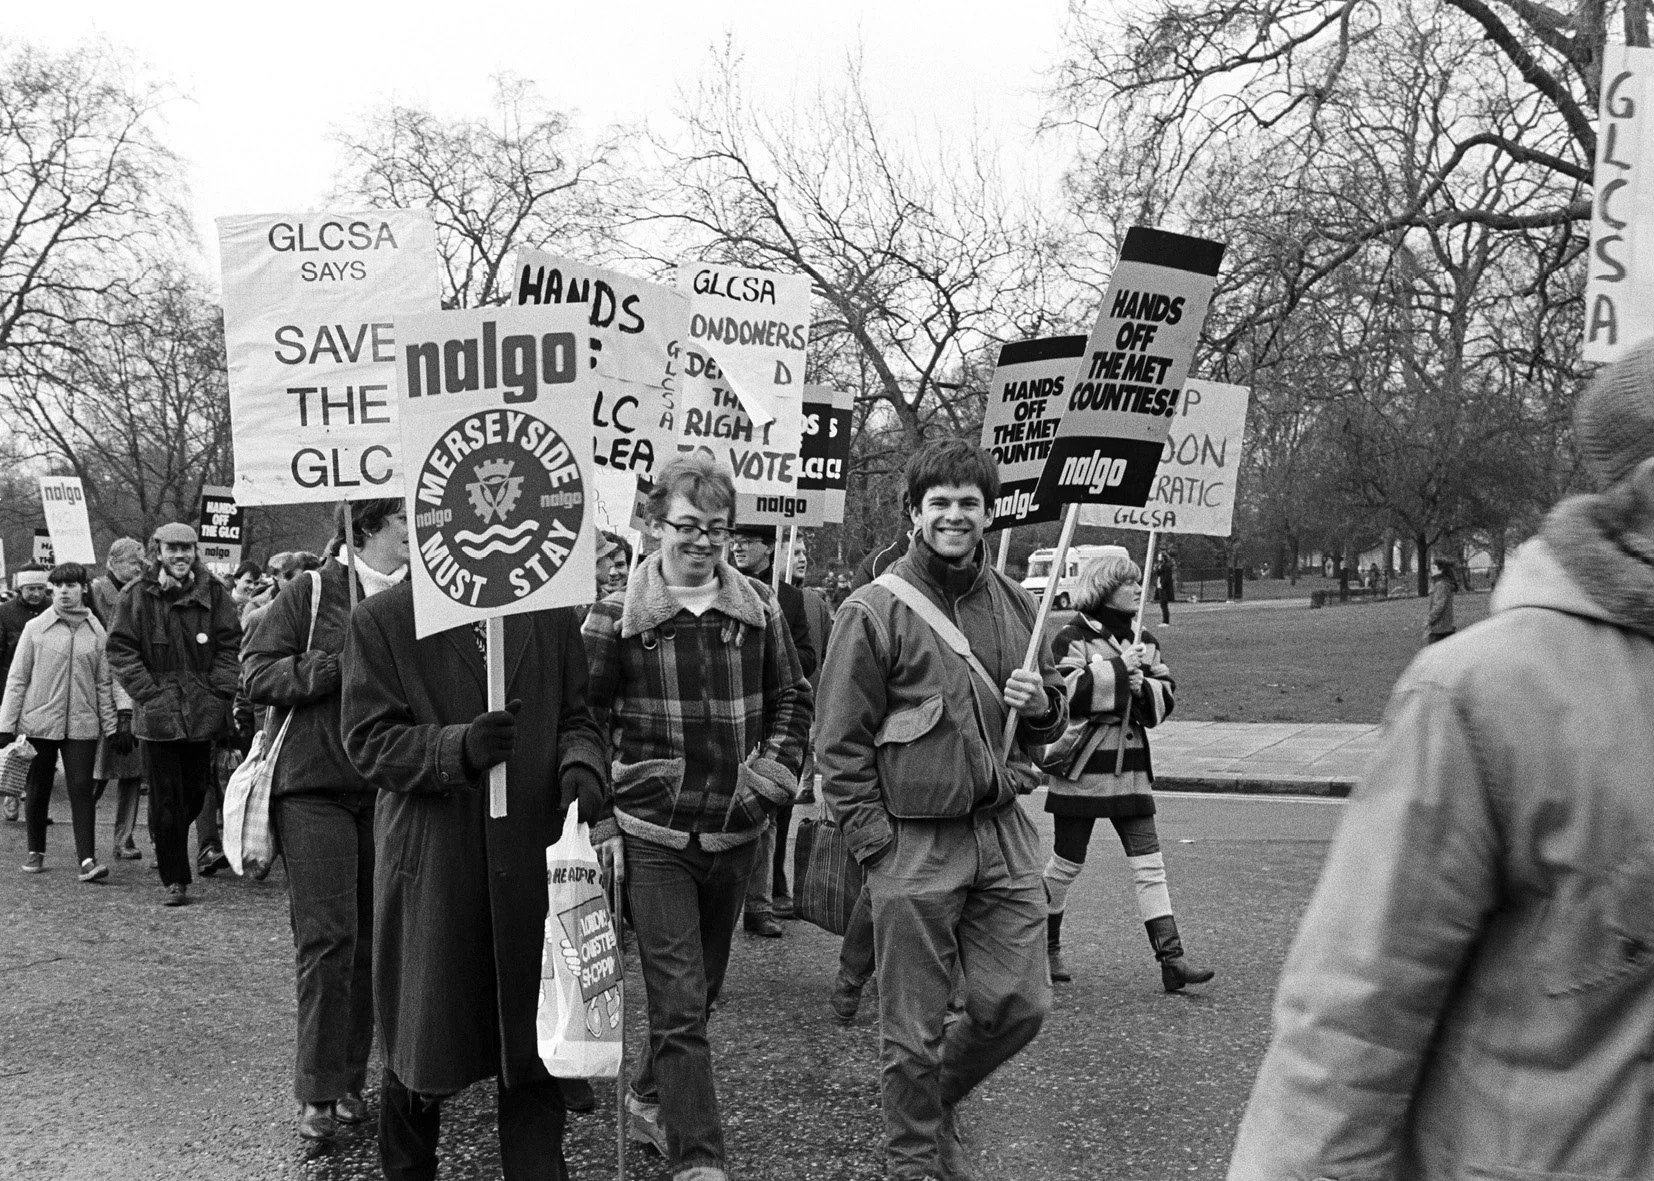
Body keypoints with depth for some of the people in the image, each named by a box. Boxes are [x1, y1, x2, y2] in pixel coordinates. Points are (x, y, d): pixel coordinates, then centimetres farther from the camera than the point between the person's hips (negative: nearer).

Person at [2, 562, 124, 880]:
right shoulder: (35, 628, 1)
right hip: (39, 720, 0)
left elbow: (104, 683, 7)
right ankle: (35, 852, 27)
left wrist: (111, 725, 4)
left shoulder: (96, 631, 4)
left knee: (81, 790, -6)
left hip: (82, 724, 0)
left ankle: (87, 860, -8)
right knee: (38, 789, 10)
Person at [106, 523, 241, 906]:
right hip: (157, 713, -2)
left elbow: (230, 645, 5)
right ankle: (173, 879, 9)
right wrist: (149, 693, -10)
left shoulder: (212, 591, 4)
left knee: (196, 789, 10)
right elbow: (120, 650, -2)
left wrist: (219, 692, -5)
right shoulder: (137, 595, -1)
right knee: (166, 798, 0)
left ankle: (164, 843, 38)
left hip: (201, 711, 2)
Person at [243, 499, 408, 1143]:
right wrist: (337, 666, -16)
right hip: (314, 787, -3)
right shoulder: (310, 594, -3)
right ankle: (318, 1091, 9)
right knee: (326, 937, -4)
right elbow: (257, 672, -5)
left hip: (389, 792, 3)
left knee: (374, 938, 9)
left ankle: (351, 1079, 23)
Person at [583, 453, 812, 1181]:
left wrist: (775, 774, -1)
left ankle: (652, 1100, 43)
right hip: (655, 836, -4)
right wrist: (599, 800, -9)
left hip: (736, 833, 4)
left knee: (701, 989, 20)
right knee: (680, 1002, -5)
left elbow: (792, 698, 12)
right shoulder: (617, 617, -7)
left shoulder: (757, 607, 3)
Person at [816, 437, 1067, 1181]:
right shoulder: (874, 611, -6)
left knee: (1020, 1004, 7)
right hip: (915, 846, -4)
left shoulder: (1015, 605, 9)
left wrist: (1043, 705, -4)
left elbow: (1049, 723, 20)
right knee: (915, 1030, 5)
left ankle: (935, 1097, 35)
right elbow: (840, 744, -6)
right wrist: (877, 845, -11)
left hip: (1003, 833, 5)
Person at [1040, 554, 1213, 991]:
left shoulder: (1144, 641, 12)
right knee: (1068, 862, 6)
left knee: (1149, 864, 1)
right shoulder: (1073, 637, -8)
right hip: (1082, 763, -6)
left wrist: (1144, 686, -10)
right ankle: (1046, 945, 26)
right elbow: (1068, 692, -22)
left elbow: (1167, 696, 11)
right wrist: (1119, 667, -19)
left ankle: (1171, 959, 1)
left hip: (1130, 766, 6)